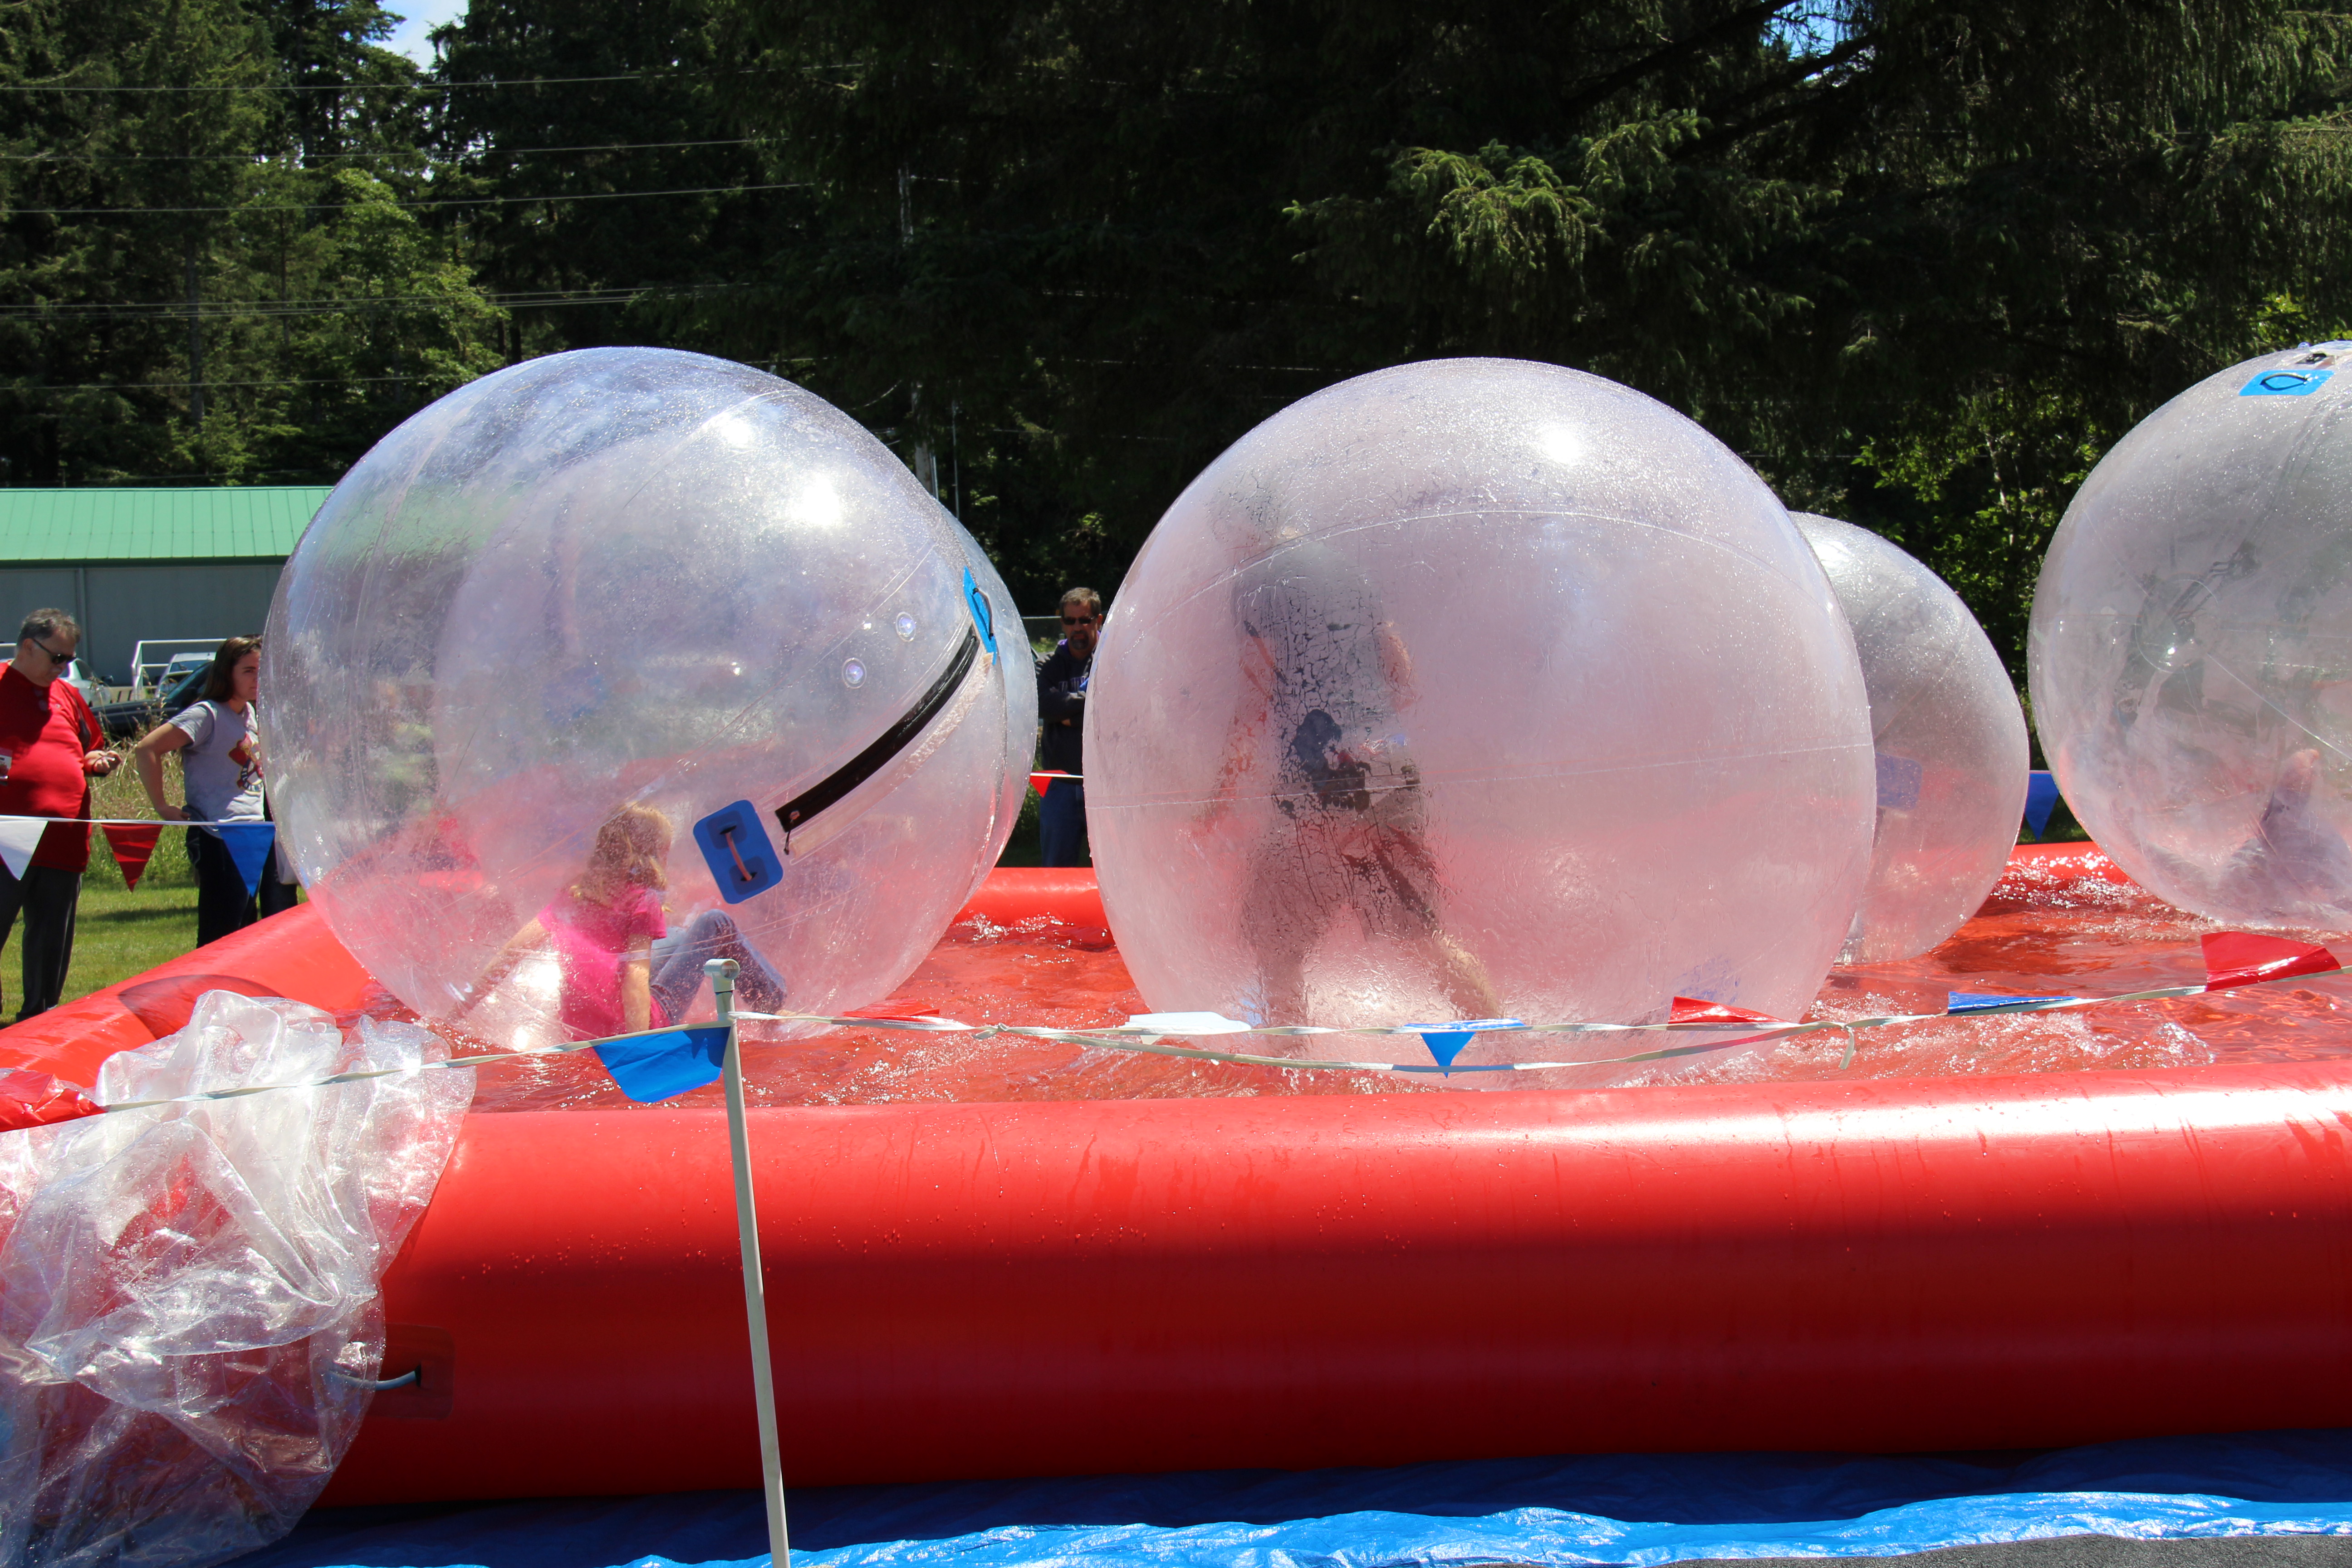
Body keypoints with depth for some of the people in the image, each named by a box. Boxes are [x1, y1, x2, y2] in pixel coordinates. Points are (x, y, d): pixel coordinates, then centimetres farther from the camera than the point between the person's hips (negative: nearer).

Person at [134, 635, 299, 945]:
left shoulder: (249, 713, 13)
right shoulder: (206, 715, -11)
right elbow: (146, 749, -20)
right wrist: (162, 807, -17)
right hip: (220, 841, -8)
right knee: (220, 939, -7)